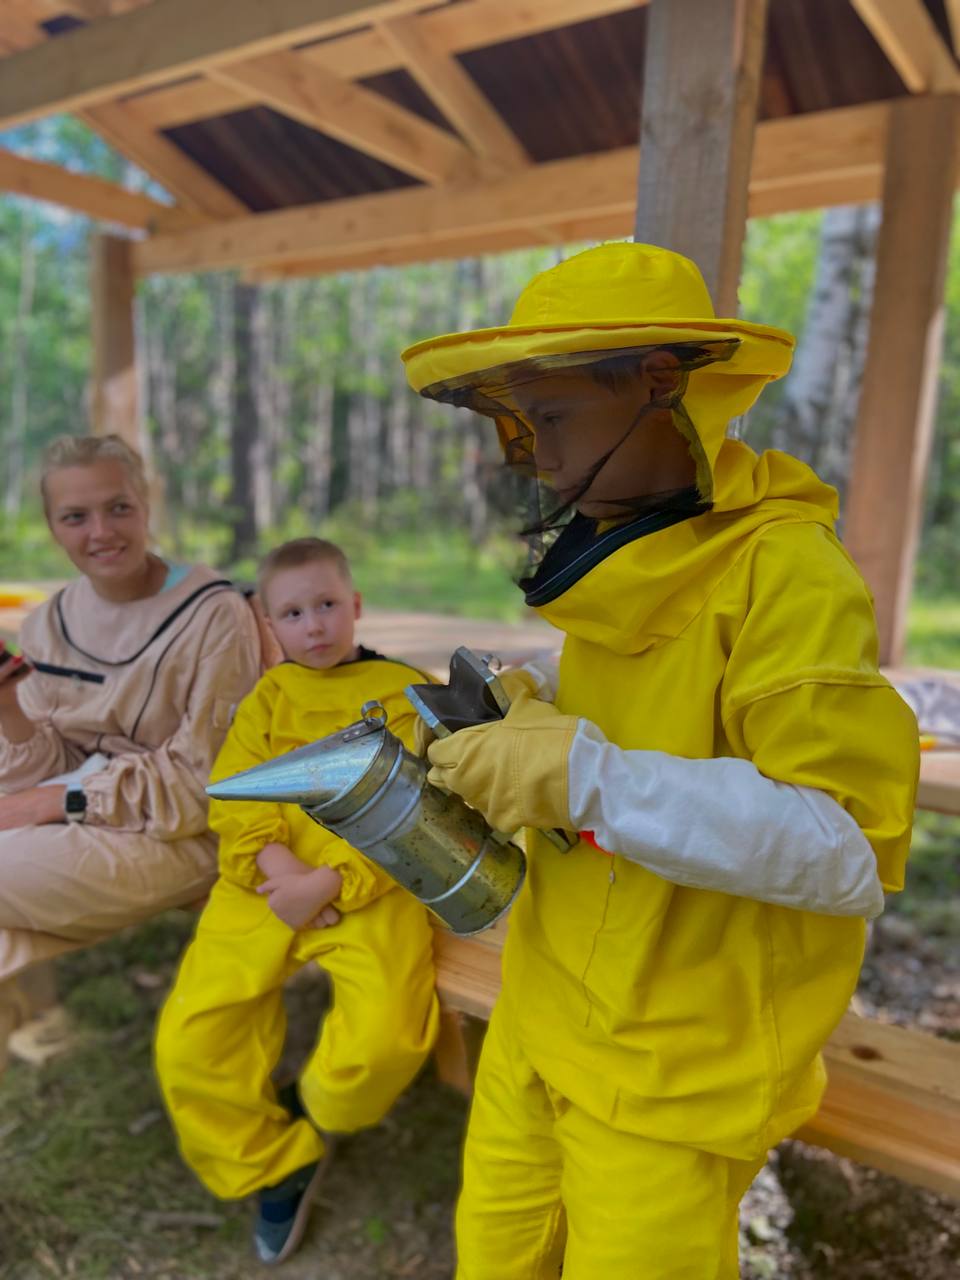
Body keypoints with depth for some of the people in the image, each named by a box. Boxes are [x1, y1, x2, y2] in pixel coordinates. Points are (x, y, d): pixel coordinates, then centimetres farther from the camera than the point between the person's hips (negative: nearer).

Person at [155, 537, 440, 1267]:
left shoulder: (406, 693, 3)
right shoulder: (271, 695, 15)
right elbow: (234, 794, 4)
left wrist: (329, 882, -16)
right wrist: (274, 861, -15)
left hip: (367, 886, -3)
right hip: (263, 888, 4)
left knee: (383, 1038, -22)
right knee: (190, 1039, -5)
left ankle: (317, 1113, 17)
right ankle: (274, 1164, 23)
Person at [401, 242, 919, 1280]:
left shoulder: (780, 569, -21)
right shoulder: (614, 551, 5)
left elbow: (851, 848, -26)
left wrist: (583, 774, -31)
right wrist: (538, 728, -2)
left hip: (671, 1077, -7)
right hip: (542, 1020, 7)